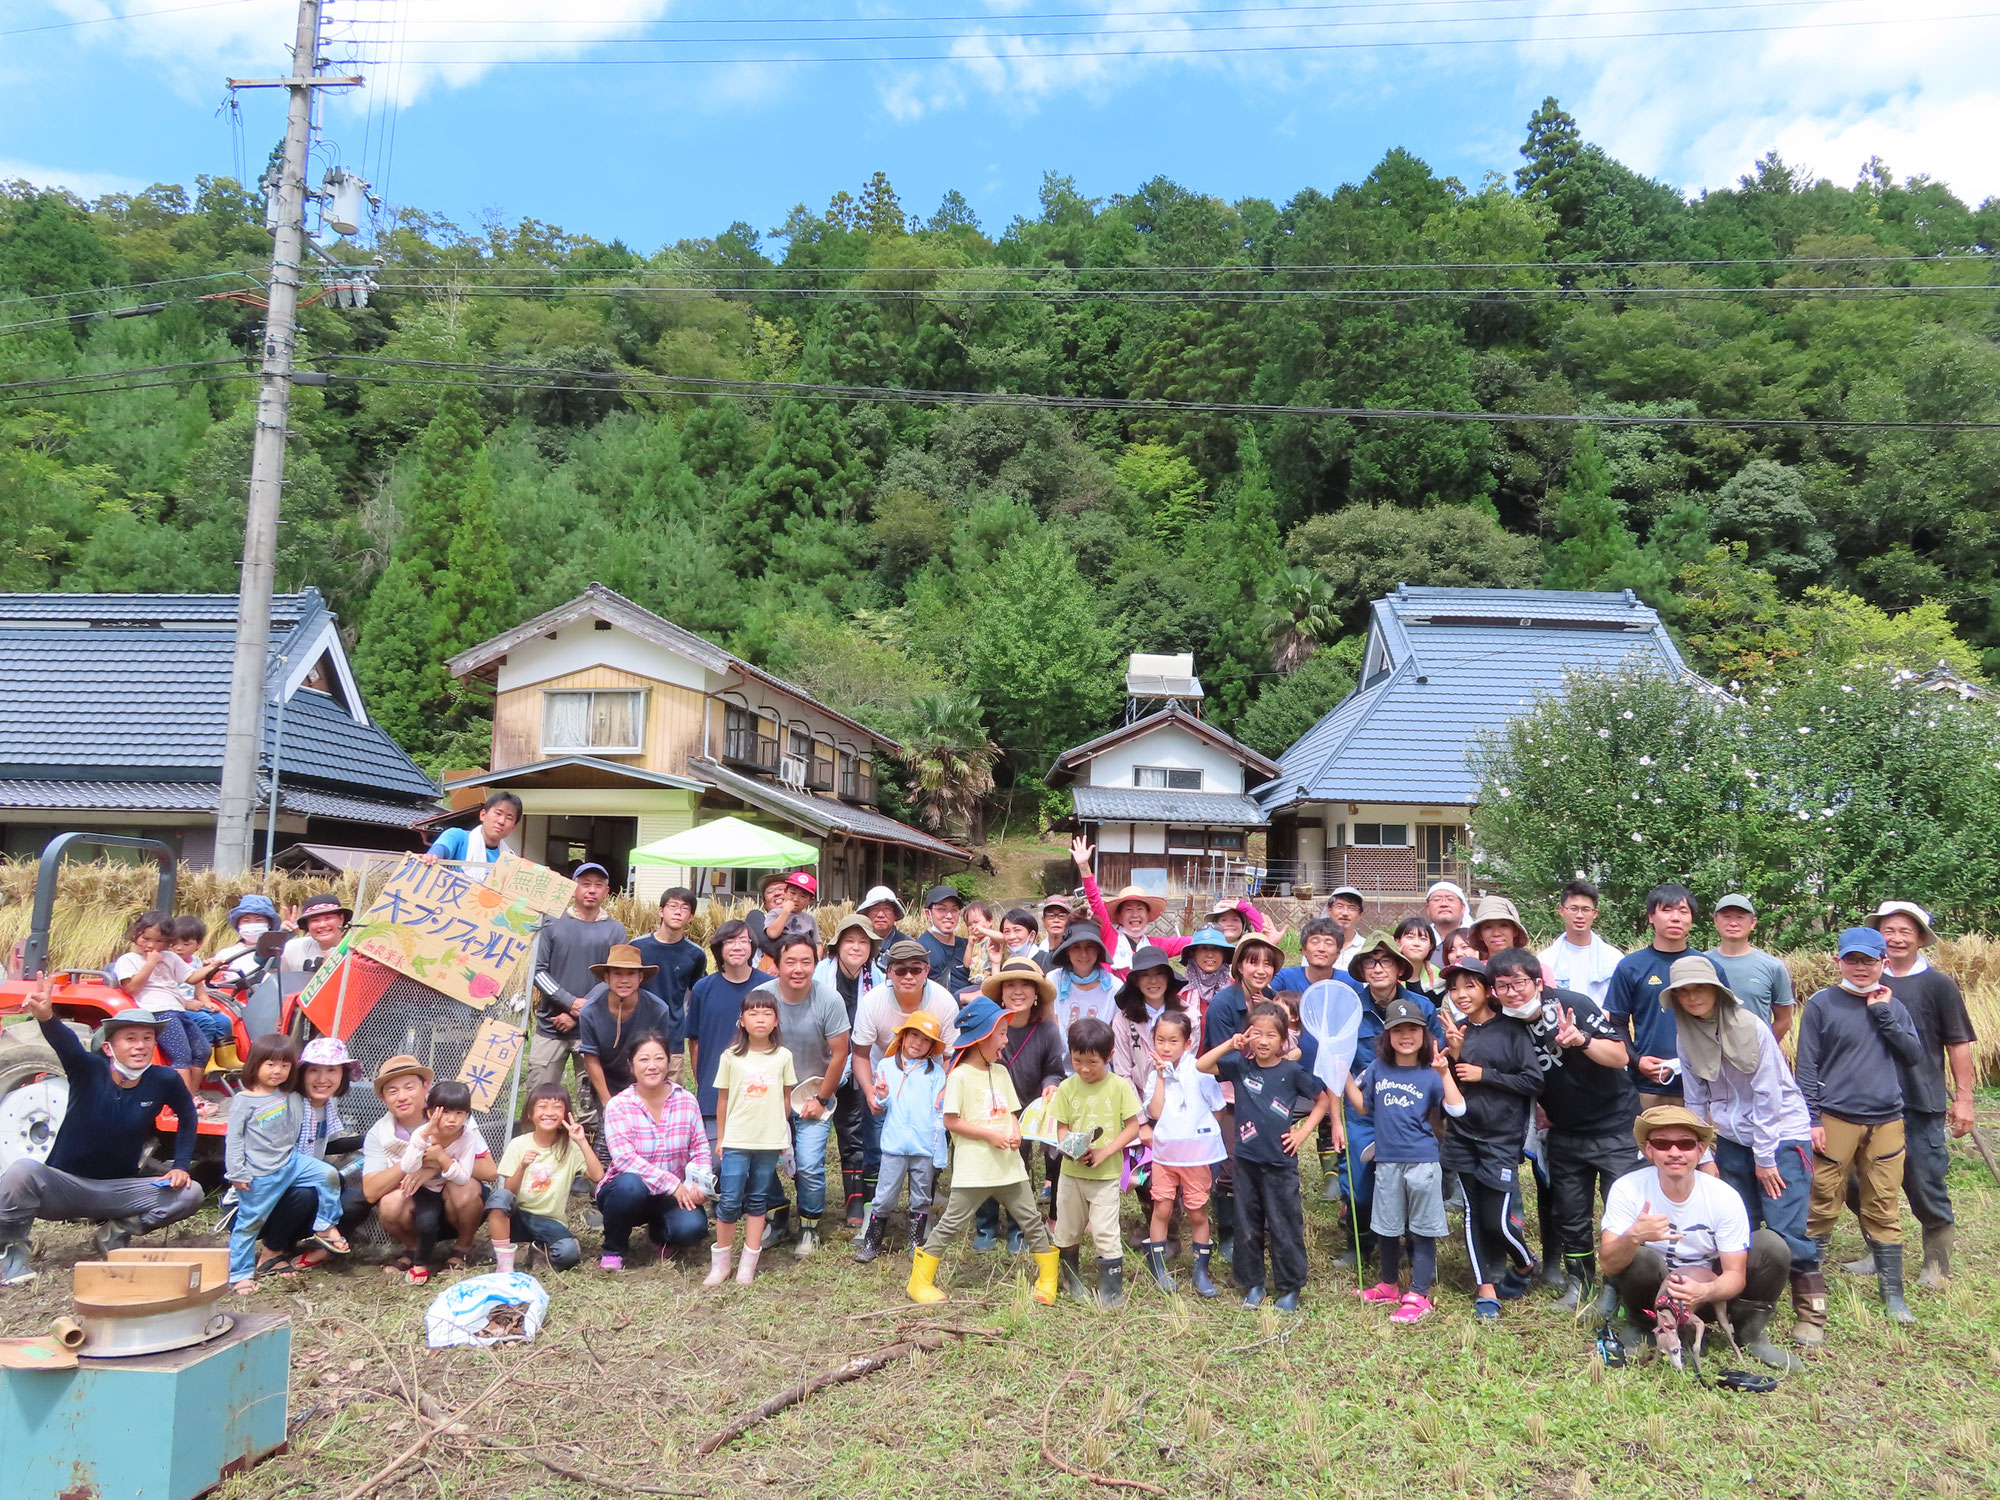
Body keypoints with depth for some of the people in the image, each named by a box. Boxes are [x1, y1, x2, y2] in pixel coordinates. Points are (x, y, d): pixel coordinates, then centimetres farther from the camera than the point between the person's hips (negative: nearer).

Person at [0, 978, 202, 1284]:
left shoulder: (164, 1081, -9)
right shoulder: (89, 1070, -16)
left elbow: (188, 1118, 9)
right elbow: (66, 1043, -38)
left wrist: (181, 1166, -1)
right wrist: (46, 1017, -60)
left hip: (119, 1190, 3)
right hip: (64, 1184, -3)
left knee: (190, 1194, -17)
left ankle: (114, 1233, 6)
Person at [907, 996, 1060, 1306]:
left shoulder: (1001, 1073, 11)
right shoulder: (959, 1076, -11)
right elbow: (951, 1121, -13)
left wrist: (1015, 1133, -5)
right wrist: (991, 1134, -17)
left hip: (1008, 1163, 6)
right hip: (974, 1168, -6)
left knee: (1032, 1221, 11)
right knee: (950, 1224, 1)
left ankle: (1048, 1279, 25)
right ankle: (920, 1282, 13)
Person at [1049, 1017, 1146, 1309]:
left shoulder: (1120, 1086, -11)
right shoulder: (1067, 1087, -5)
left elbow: (1133, 1127, -8)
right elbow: (1061, 1128, 0)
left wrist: (1104, 1152, -19)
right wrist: (1072, 1149, -21)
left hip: (1106, 1174, -3)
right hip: (1072, 1172, 3)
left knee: (1105, 1232, -5)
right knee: (1067, 1230, 16)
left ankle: (1112, 1290, 11)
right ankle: (1071, 1280, 38)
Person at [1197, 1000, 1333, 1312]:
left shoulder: (1292, 1071, -6)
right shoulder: (1240, 1066, 0)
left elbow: (1323, 1101, 6)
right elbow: (1202, 1066, -6)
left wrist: (1303, 1133, -2)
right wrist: (1230, 1044, -15)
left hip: (1280, 1161, -3)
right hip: (1246, 1160, 3)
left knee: (1284, 1227, 5)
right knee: (1247, 1225, 12)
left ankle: (1290, 1288, 21)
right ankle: (1252, 1284, 26)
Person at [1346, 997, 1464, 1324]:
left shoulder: (1430, 1074, -6)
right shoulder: (1377, 1069, 3)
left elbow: (1457, 1109, -17)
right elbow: (1362, 1107, 10)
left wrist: (1444, 1073, -25)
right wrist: (1345, 1074, 1)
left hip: (1422, 1162, -4)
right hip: (1387, 1162, 4)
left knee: (1422, 1231, 4)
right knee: (1386, 1228, 16)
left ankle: (1418, 1296, 14)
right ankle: (1389, 1285, 34)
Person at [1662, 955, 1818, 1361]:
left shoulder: (1750, 1027, -17)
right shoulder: (1687, 1037, -1)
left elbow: (1768, 1094, -15)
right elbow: (1696, 1101, 5)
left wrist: (1765, 1158, -12)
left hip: (1781, 1134, -5)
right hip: (1733, 1139, 5)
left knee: (1785, 1229, -9)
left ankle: (1811, 1314, 10)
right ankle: (1749, 1314, 17)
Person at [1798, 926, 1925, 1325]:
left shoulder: (1893, 1006, 11)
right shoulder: (1822, 1004, -1)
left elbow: (1915, 1056, 1)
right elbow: (1807, 1066, -2)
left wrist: (1883, 1015, -7)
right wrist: (1811, 1119, -7)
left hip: (1886, 1121, 3)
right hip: (1835, 1119, -3)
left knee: (1884, 1208, 9)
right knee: (1823, 1205, 2)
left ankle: (1892, 1293, 18)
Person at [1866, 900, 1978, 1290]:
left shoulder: (1939, 984, -3)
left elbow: (1958, 1045, -2)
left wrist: (1963, 1098, -5)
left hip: (1921, 1106, -3)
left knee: (1927, 1189, 2)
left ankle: (1937, 1266, 19)